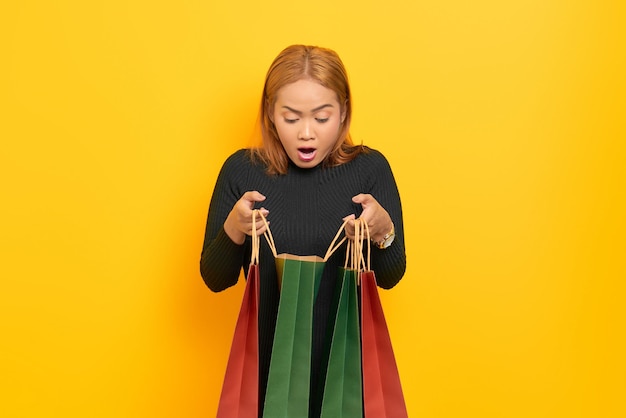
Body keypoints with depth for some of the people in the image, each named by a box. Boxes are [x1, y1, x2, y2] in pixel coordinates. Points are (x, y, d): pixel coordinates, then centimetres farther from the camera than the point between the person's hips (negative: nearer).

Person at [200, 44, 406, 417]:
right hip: (266, 360, 0)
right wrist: (233, 230, -21)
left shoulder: (370, 168, -9)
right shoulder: (241, 170, -8)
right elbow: (215, 279, -2)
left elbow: (390, 277, -3)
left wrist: (384, 232, -23)